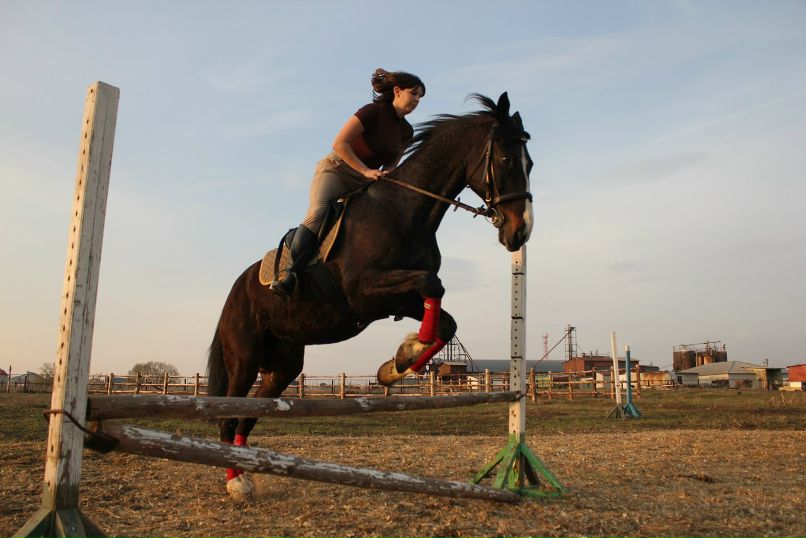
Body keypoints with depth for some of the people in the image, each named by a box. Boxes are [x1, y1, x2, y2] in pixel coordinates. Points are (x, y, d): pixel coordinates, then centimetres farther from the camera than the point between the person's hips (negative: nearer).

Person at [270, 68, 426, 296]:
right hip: (335, 170, -7)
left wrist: (384, 176, -7)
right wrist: (366, 171, -19)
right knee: (318, 211, -31)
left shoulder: (406, 131, 12)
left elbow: (391, 165, 17)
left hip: (364, 183, 8)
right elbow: (339, 143, -15)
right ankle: (289, 272, -31)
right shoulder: (373, 111, -9)